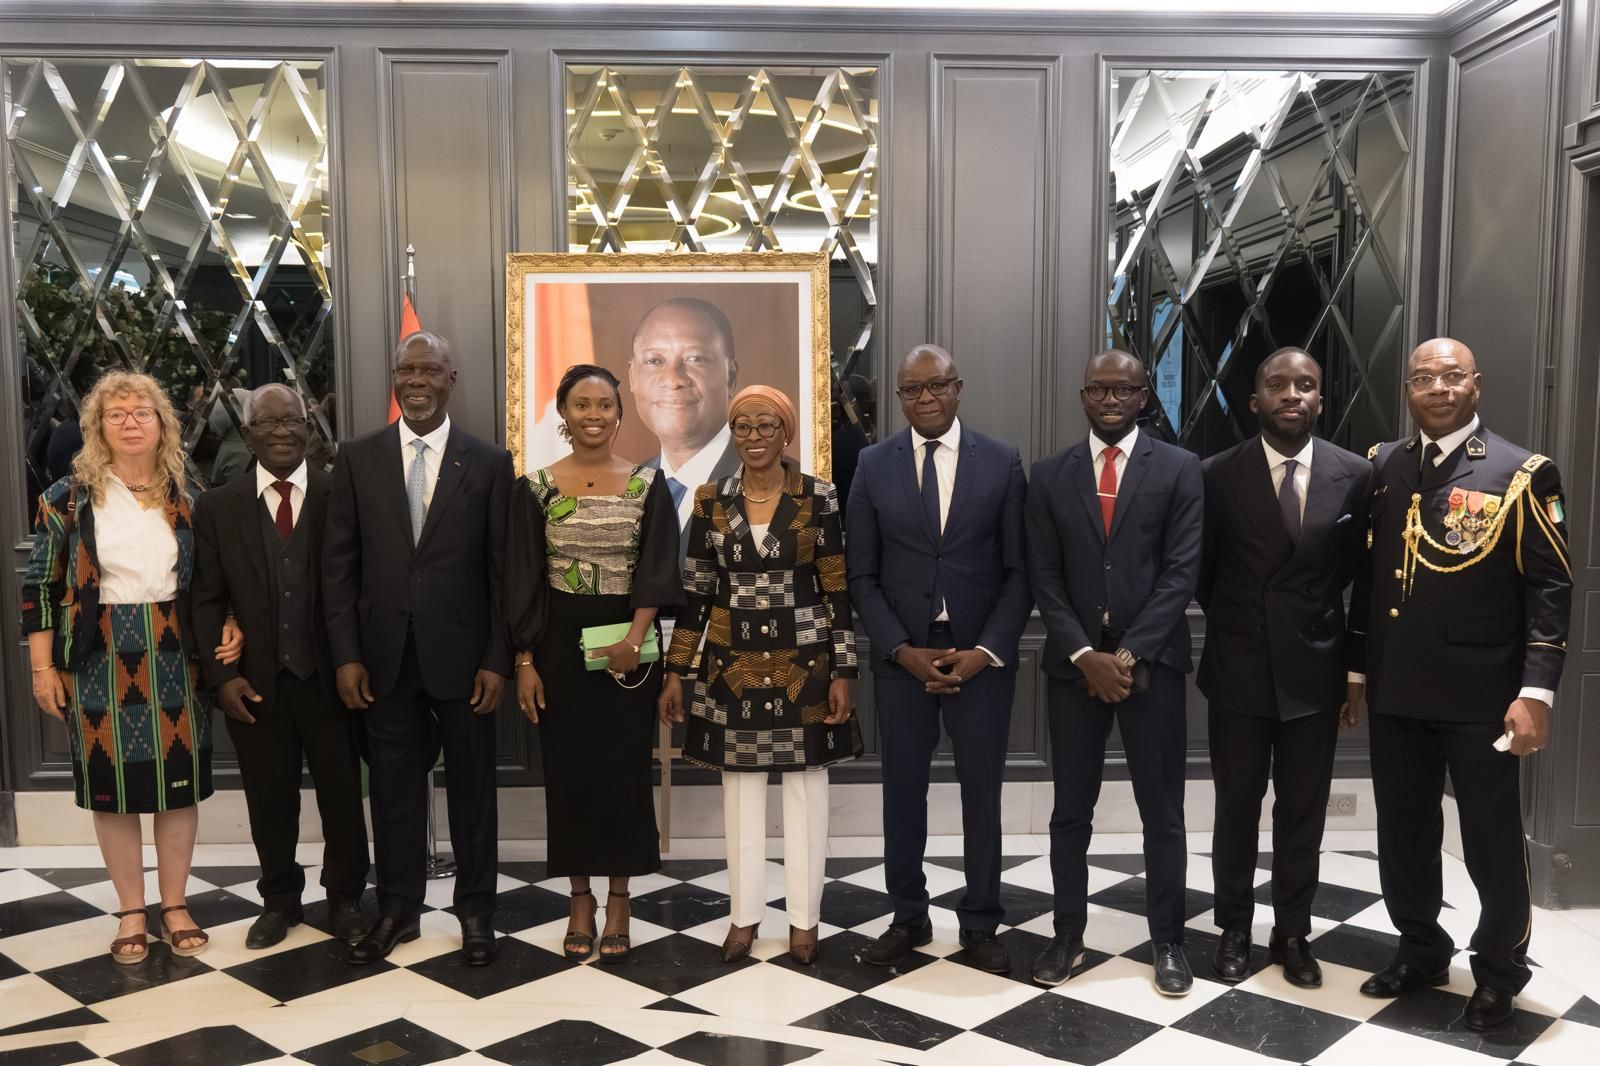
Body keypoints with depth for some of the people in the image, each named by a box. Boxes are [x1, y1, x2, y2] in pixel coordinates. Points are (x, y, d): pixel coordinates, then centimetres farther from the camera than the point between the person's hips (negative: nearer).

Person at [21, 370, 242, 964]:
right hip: (100, 664, -1)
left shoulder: (188, 498, 6)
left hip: (176, 660, 2)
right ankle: (131, 913, 20)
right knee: (113, 786, 6)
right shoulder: (69, 498, -1)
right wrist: (43, 668, -4)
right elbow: (40, 587, 1)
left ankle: (175, 906, 21)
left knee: (179, 783, 6)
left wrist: (229, 626, -7)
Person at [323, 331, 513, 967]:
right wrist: (346, 656, -3)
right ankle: (397, 908, 27)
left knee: (472, 786, 9)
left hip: (461, 655, -1)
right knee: (393, 785, 11)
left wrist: (497, 660, -6)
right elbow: (338, 564, 3)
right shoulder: (358, 459, 4)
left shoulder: (489, 463, 0)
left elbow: (502, 569, -1)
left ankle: (475, 910, 25)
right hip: (385, 657, 1)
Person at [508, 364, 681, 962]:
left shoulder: (648, 485, 1)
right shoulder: (535, 487, 1)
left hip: (629, 643, 0)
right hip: (560, 643, 1)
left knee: (624, 767, 5)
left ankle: (618, 902, 19)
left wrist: (634, 639, -18)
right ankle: (580, 900, 21)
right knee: (568, 769, 6)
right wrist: (525, 662, -4)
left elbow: (656, 571, -5)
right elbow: (523, 580, 0)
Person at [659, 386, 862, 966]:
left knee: (805, 783, 6)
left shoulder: (820, 498, -5)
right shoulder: (711, 501, 1)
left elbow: (839, 592, -3)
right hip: (732, 662, 2)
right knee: (739, 785, 9)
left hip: (802, 662, -2)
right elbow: (696, 592, 5)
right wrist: (676, 672, 3)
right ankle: (745, 912, 23)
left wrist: (842, 673, -7)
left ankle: (804, 916, 19)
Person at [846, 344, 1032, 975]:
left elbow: (1020, 571, -1)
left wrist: (986, 651, -11)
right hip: (901, 659, 1)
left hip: (982, 657, -1)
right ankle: (908, 918, 26)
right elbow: (861, 575, 1)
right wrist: (902, 650, -9)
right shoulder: (873, 466, 2)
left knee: (982, 792, 8)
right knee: (902, 790, 9)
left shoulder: (1002, 463, 0)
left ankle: (980, 924, 23)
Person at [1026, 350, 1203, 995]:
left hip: (1152, 662, -1)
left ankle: (1167, 941, 21)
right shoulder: (1050, 475, 5)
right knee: (1071, 811, 9)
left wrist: (1128, 654, -13)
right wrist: (1085, 656, -10)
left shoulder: (1178, 469, 0)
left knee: (1162, 812, 7)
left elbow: (1182, 573, -6)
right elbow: (1045, 579, 1)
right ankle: (1068, 935, 21)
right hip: (1073, 664, 2)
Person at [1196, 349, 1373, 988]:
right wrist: (1237, 622, 8)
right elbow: (1200, 570, 5)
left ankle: (1292, 933, 27)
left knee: (1303, 811, 11)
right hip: (1239, 670, -1)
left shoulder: (1354, 475, -2)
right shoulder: (1219, 475, -6)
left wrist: (1318, 621, 8)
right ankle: (1234, 930, 26)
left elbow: (1357, 568, 10)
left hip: (1314, 670, 1)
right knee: (1237, 808, 10)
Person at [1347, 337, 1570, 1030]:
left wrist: (1536, 692, -15)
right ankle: (1420, 951, 34)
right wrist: (1355, 667, 11)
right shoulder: (1381, 468, 8)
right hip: (1395, 692, 4)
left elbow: (1550, 589, -8)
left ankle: (1498, 973, 29)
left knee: (1492, 843, 8)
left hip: (1480, 696, -4)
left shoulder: (1522, 474, -4)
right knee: (1403, 837, 14)